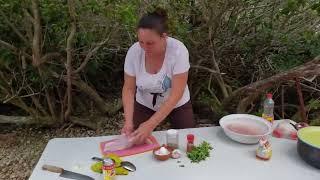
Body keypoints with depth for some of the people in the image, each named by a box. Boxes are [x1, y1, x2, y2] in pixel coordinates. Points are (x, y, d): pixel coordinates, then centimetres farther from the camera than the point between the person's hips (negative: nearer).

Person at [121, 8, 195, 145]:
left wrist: (150, 124, -36)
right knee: (137, 140, 2)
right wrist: (128, 121, -25)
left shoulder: (178, 50, -29)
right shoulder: (134, 51, -21)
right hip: (144, 105, 2)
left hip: (177, 105, -1)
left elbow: (176, 95, -30)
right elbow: (129, 89, -12)